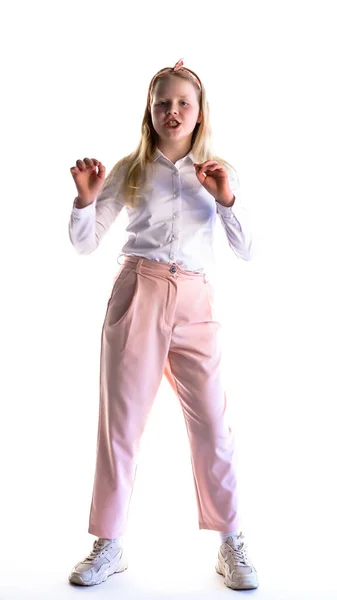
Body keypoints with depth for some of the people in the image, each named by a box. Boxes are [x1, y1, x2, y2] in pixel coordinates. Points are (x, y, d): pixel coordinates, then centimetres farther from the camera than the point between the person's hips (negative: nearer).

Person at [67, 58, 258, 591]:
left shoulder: (219, 172, 10)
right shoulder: (130, 170, 7)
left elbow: (247, 251, 5)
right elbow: (85, 244, 8)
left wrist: (226, 199, -9)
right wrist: (86, 199, -10)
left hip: (196, 302, 1)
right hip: (139, 292, 0)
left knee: (212, 422, 0)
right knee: (121, 419, 2)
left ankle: (231, 544, 18)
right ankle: (109, 546, 16)